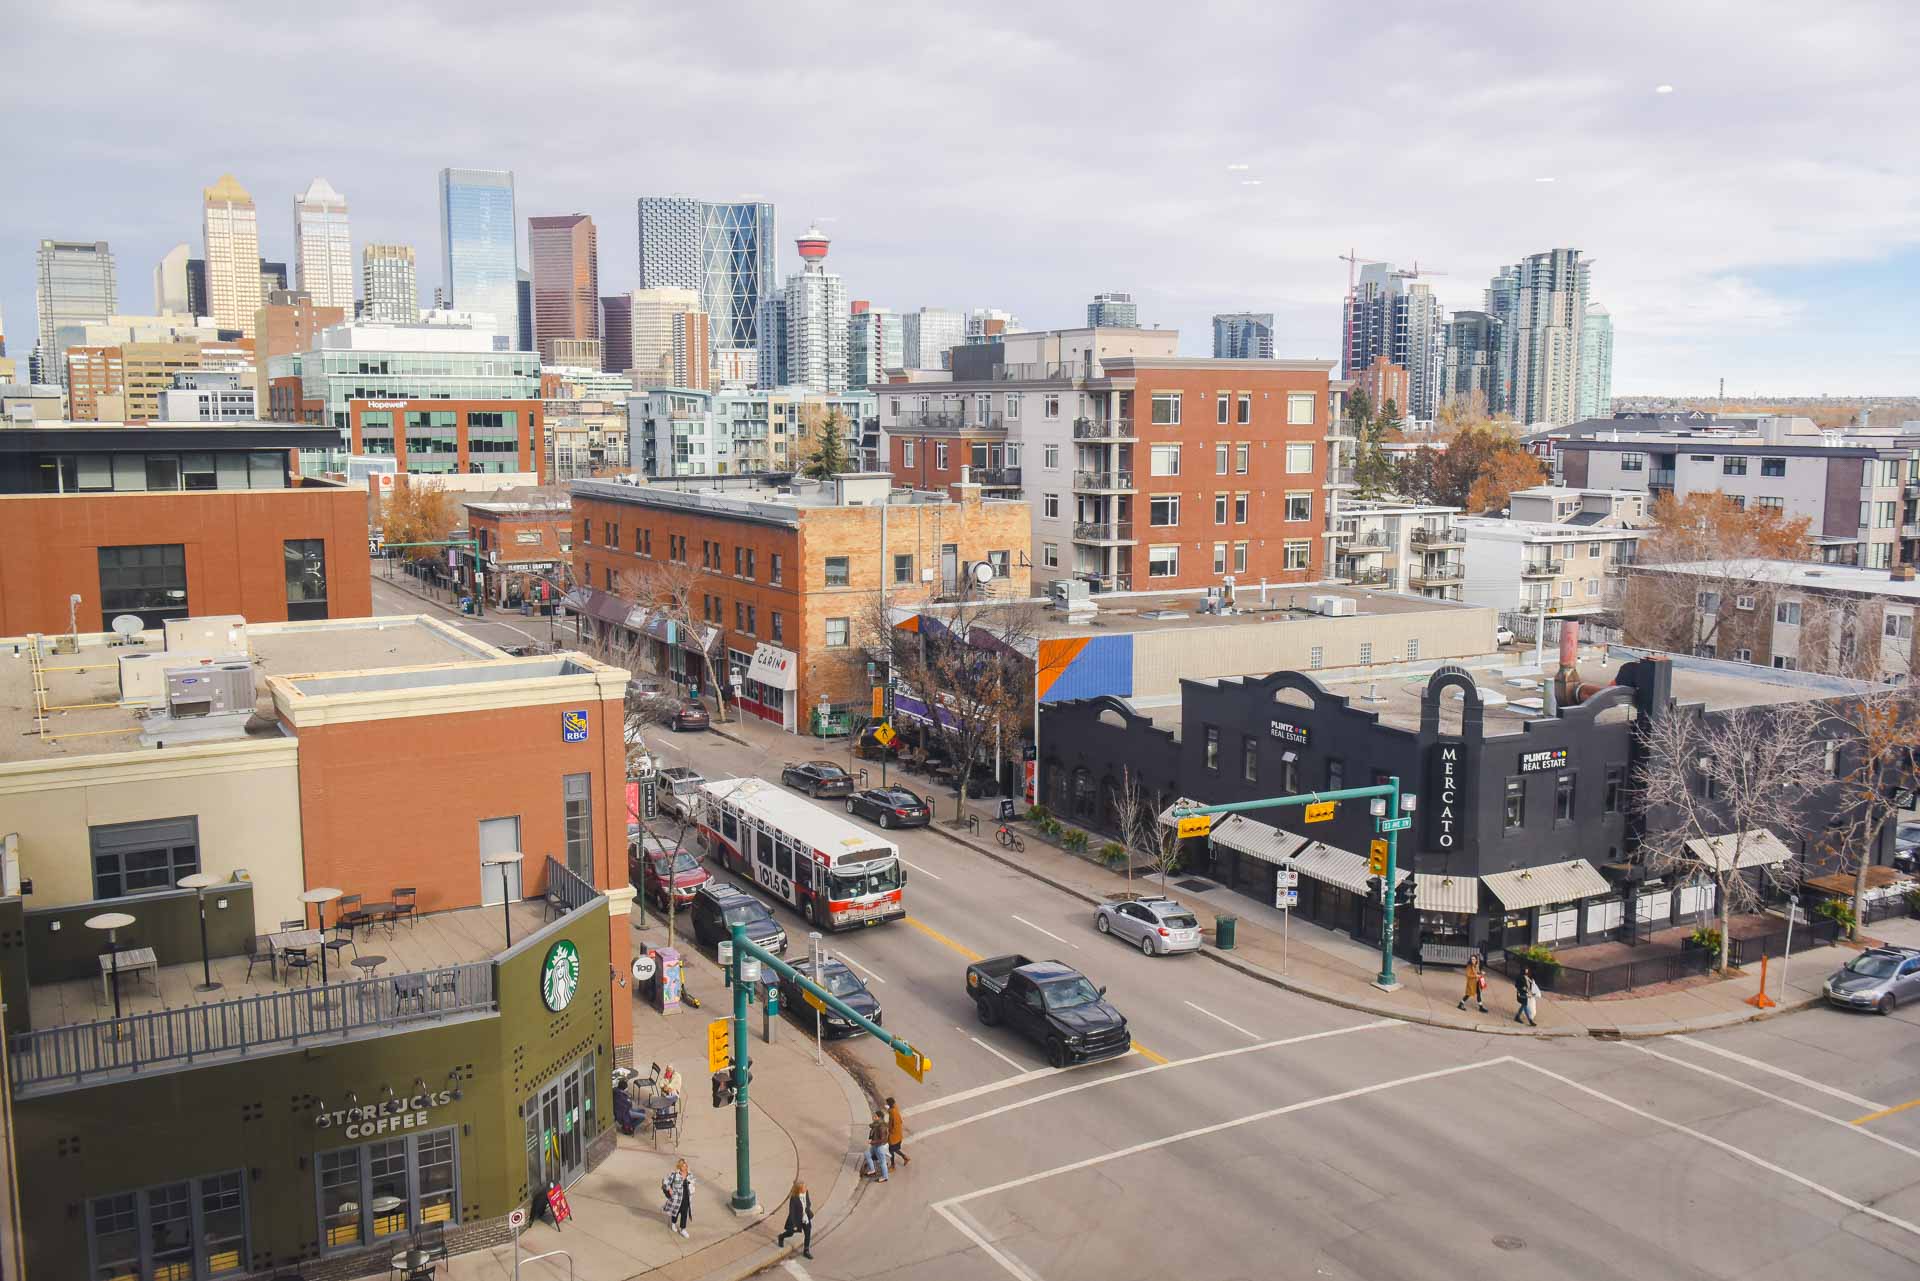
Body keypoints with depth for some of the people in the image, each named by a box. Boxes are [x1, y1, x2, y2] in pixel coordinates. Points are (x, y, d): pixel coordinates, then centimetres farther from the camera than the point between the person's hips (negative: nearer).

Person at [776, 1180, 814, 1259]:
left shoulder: (806, 1192, -16)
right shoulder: (794, 1198, -32)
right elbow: (791, 1212, -22)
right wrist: (794, 1225, -17)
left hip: (806, 1218, 5)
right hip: (797, 1219, -4)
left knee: (808, 1234, 10)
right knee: (790, 1232, 19)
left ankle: (806, 1251, 29)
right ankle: (781, 1237, 53)